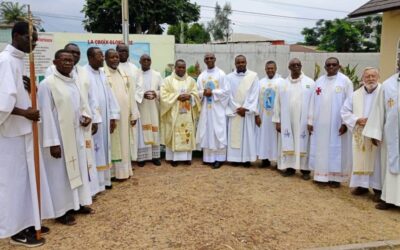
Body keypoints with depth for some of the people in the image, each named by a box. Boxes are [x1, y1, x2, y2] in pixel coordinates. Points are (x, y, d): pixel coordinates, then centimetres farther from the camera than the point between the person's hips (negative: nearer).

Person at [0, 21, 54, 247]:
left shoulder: (19, 59, 12)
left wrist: (31, 89, 2)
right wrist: (25, 113, -17)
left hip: (24, 129, 9)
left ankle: (28, 222, 27)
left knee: (28, 176, 14)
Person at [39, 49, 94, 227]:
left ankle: (77, 203, 30)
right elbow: (46, 115, -17)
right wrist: (53, 142, -19)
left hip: (76, 134, 8)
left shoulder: (73, 82, 8)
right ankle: (62, 210, 17)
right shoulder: (47, 84, -14)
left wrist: (85, 117, -1)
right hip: (59, 137, -8)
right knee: (60, 172, 3)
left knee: (78, 168, 15)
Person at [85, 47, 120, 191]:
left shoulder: (102, 73, 12)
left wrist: (113, 117, 6)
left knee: (104, 149, 13)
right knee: (94, 151, -2)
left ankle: (104, 180, 24)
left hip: (104, 118, 8)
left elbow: (109, 95, 11)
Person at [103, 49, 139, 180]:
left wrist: (134, 114, 6)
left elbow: (131, 95, 11)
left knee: (124, 143, 12)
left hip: (125, 114, 6)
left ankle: (124, 170, 23)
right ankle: (113, 172, 12)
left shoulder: (124, 74, 12)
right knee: (113, 144, 2)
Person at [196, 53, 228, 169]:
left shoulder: (221, 74, -2)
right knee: (206, 132, 6)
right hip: (205, 108, 4)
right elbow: (197, 92, 9)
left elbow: (225, 91, -5)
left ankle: (218, 158, 3)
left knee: (218, 132, -3)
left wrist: (212, 92, -15)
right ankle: (208, 157, 14)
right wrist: (203, 93, -12)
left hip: (217, 108, -4)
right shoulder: (201, 76, 10)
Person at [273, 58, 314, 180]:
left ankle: (305, 169, 12)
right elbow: (278, 103, 5)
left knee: (303, 145, 3)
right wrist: (277, 121, 1)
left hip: (303, 121, -2)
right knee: (288, 144, 7)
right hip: (287, 121, 2)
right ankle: (290, 167, 18)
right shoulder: (283, 84, 5)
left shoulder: (310, 83, -1)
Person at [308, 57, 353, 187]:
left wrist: (345, 123, -13)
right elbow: (313, 102, 7)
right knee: (321, 149, 8)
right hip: (320, 123, 4)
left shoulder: (345, 81, -4)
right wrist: (310, 121, 3)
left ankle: (335, 177, 11)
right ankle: (322, 175, 17)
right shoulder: (319, 81, 8)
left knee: (336, 150, 3)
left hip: (337, 124, -4)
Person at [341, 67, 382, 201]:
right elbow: (345, 111, 7)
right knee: (360, 160, 8)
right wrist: (357, 120, -8)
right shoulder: (355, 95, 8)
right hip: (360, 135, 3)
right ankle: (362, 185, 21)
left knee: (377, 161, 0)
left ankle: (378, 188, 10)